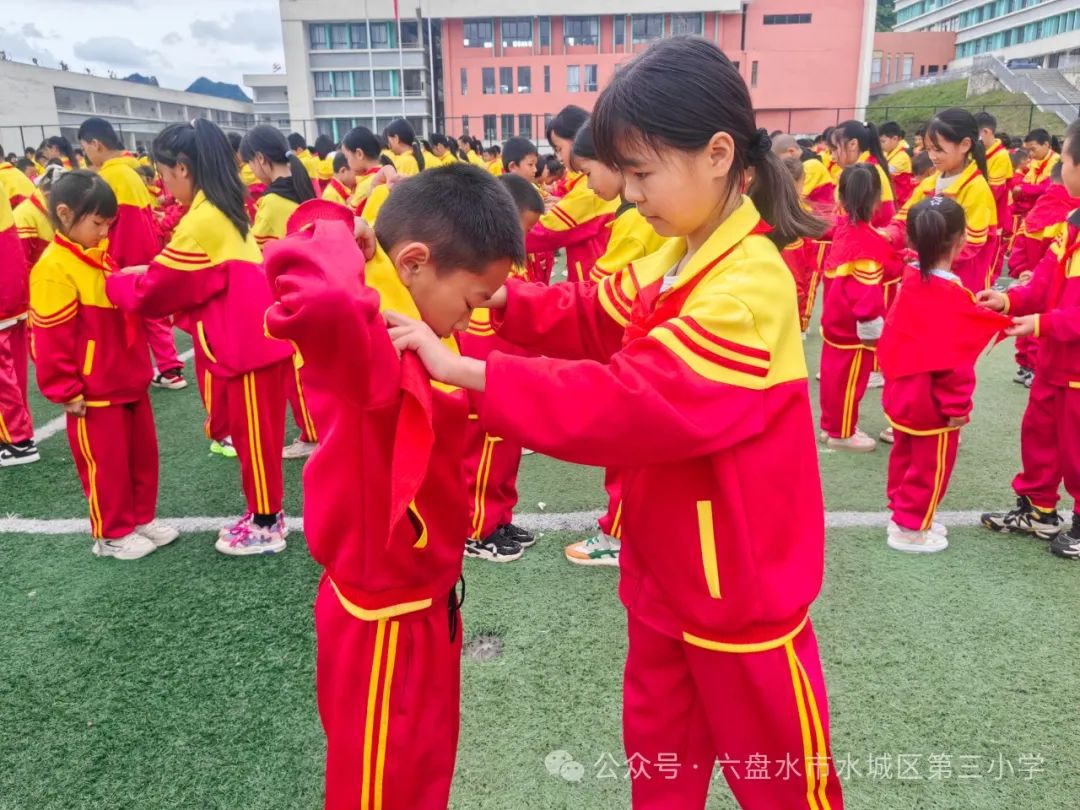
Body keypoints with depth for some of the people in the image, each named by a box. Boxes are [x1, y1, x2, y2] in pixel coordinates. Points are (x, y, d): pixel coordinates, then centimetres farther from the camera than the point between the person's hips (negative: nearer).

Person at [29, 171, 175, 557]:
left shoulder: (99, 257, 8)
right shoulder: (54, 269, -17)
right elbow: (52, 341, -18)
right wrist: (66, 390, -16)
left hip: (129, 381, 8)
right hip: (93, 393, -8)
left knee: (143, 455, 16)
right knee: (106, 466, 6)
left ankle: (142, 519, 32)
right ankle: (112, 534, 21)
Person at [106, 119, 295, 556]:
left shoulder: (201, 221, -19)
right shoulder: (223, 211, 10)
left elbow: (154, 291, -11)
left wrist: (114, 282, 6)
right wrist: (145, 273, 5)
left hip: (248, 348, -9)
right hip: (257, 340, 9)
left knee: (254, 437, 4)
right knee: (253, 435, 18)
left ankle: (266, 527, 18)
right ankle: (265, 514, 31)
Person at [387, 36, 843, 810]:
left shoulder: (749, 285, -28)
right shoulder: (675, 257, 2)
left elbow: (635, 401, -35)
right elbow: (593, 319, 5)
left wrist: (464, 371, -34)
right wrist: (499, 296, -12)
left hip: (737, 579, -8)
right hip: (665, 563, 8)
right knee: (657, 746, 26)